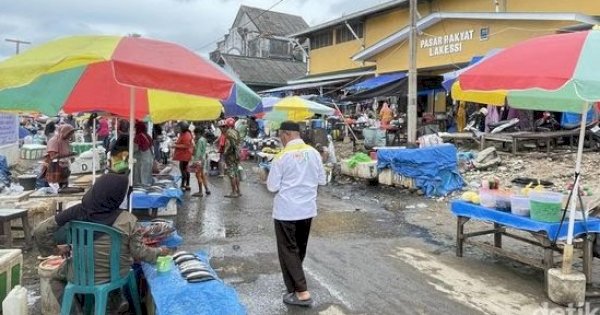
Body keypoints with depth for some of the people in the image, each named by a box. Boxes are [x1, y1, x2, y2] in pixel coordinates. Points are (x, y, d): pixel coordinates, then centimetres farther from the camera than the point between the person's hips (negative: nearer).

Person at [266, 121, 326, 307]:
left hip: (286, 211, -6)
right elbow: (322, 180, 6)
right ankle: (295, 285, 37)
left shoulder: (282, 156, -16)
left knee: (288, 251, 4)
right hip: (307, 209, 6)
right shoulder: (313, 153, -1)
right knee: (300, 249, 20)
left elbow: (272, 187, -11)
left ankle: (302, 293, 1)